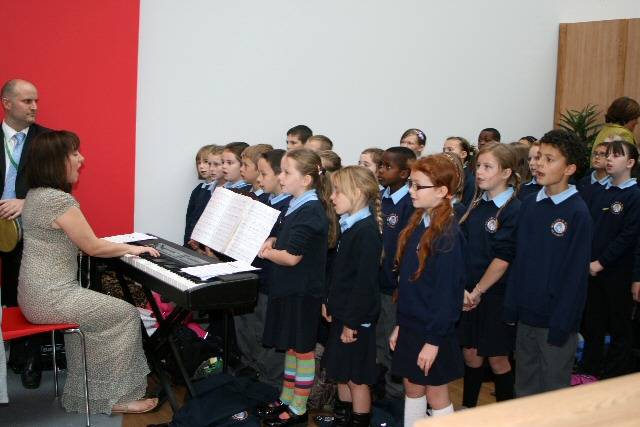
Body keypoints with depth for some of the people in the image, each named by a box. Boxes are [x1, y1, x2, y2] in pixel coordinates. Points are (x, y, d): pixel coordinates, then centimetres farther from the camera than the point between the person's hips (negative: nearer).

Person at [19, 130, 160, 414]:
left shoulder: (35, 194, 9)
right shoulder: (60, 200, -22)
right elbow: (93, 247, -14)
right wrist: (132, 248, 0)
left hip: (35, 293, 10)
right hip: (51, 299, -10)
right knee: (128, 315, 0)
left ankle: (84, 394, 26)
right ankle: (118, 397, 9)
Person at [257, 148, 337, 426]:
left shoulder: (311, 212, -21)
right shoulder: (296, 206, 7)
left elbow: (291, 257, -25)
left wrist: (266, 252, -8)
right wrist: (272, 242, -1)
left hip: (303, 292, -9)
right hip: (288, 288, 9)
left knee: (303, 348, 5)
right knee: (290, 346, 19)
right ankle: (286, 399, 32)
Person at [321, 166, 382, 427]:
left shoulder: (367, 231, -20)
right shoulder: (349, 226, 8)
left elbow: (365, 281, -23)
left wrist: (352, 321, -20)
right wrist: (330, 303, 13)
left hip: (356, 318, -9)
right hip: (341, 313, 9)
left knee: (357, 378, 4)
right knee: (341, 374, 20)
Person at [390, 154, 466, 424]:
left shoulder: (447, 234, -19)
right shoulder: (418, 224, 6)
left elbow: (447, 291, -20)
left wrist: (434, 340, -19)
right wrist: (400, 324, 12)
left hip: (433, 330, -7)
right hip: (410, 325, 8)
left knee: (436, 395, 6)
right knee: (412, 388, 17)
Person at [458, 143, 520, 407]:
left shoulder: (514, 210, -13)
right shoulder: (476, 205, 6)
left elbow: (503, 259, -17)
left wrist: (477, 292, -12)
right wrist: (461, 288, -6)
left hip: (495, 294, -5)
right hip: (468, 294, 5)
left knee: (497, 358, 7)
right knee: (471, 354, 14)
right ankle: (467, 407, 30)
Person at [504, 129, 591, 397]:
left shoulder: (577, 213, -13)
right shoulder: (529, 205, 4)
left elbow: (576, 274, -14)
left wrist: (561, 325, -14)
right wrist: (511, 306, 6)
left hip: (556, 317, -5)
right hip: (526, 314, 6)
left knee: (553, 387, 9)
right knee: (524, 385, 18)